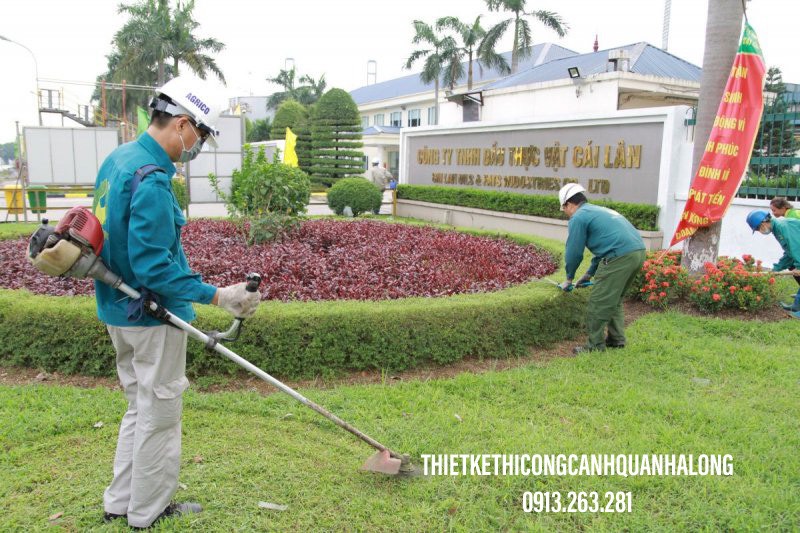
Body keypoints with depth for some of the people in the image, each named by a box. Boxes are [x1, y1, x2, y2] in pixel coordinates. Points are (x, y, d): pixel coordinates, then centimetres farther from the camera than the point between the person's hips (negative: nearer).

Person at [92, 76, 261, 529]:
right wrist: (217, 295, -27)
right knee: (159, 415, 7)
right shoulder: (152, 178, -24)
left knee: (140, 408, 22)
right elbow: (154, 266, -26)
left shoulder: (117, 159, 7)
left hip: (119, 309, 10)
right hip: (153, 316, -10)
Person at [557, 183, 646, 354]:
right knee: (614, 300, 23)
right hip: (638, 251, 9)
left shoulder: (578, 217, 0)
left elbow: (574, 253, 1)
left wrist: (569, 279, 16)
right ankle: (617, 339, 29)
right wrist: (589, 274, 36)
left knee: (598, 304, 1)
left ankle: (595, 346, 8)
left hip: (620, 257, -9)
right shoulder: (598, 210, 28)